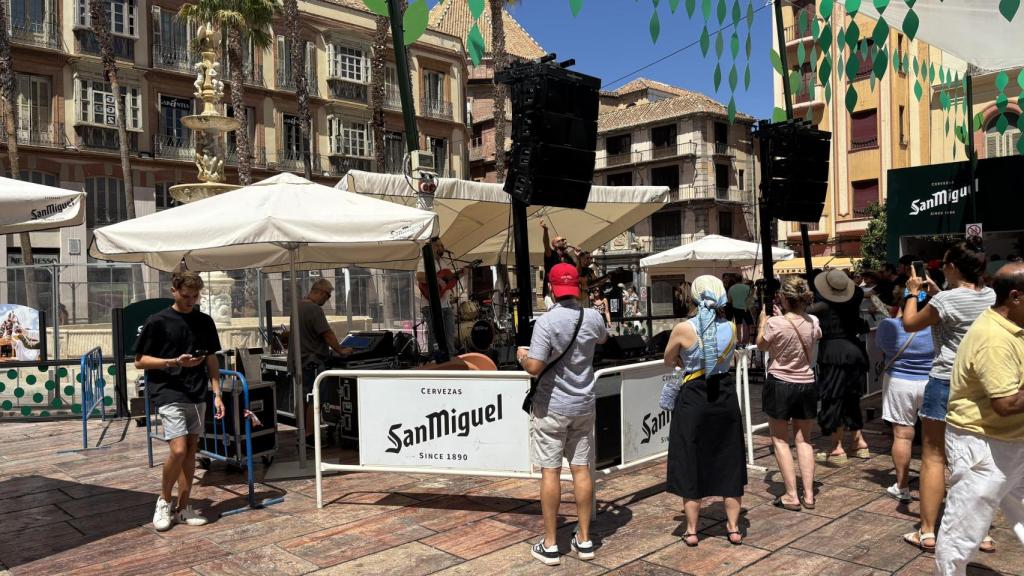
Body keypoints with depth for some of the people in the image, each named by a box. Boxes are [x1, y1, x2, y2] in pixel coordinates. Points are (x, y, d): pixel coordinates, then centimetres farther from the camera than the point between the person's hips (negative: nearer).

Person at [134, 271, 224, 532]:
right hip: (169, 394, -4)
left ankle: (183, 508, 17)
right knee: (178, 450, -13)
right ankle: (164, 500, 11)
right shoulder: (157, 322, -5)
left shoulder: (204, 322, 8)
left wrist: (217, 394, 5)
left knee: (191, 451, 7)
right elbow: (140, 361, -3)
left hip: (197, 396, 5)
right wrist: (175, 362, -17)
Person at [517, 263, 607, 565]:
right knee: (582, 470, 11)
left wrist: (522, 356, -2)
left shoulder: (546, 321, -18)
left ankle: (550, 545, 11)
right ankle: (584, 539, 21)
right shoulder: (593, 317, -2)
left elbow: (535, 367, -23)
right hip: (584, 405, 5)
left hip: (551, 407, -4)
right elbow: (603, 338, 22)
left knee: (550, 472, 3)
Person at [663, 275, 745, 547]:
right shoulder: (730, 328, -1)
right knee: (728, 463, 14)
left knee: (691, 464, 8)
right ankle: (733, 527, 23)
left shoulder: (683, 329, -13)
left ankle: (691, 530, 16)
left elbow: (669, 360, 3)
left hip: (693, 398, -3)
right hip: (725, 396, 4)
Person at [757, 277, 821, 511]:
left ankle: (791, 496, 5)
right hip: (807, 385, 4)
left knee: (780, 440, 7)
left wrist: (762, 322, 16)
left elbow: (761, 345, 0)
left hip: (780, 384, -4)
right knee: (804, 440, 15)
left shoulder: (775, 323, -19)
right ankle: (808, 494, 13)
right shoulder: (813, 322, -5)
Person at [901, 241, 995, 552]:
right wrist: (936, 293, 19)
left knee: (934, 457, 2)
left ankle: (927, 532, 6)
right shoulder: (991, 296, 4)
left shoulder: (946, 300, -16)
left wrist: (914, 293, 9)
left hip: (946, 382, -6)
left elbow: (909, 324, -2)